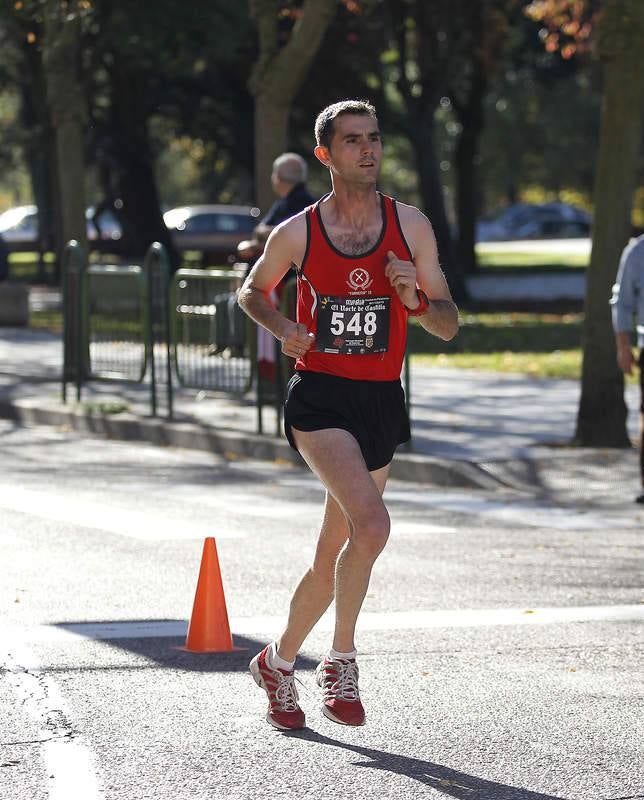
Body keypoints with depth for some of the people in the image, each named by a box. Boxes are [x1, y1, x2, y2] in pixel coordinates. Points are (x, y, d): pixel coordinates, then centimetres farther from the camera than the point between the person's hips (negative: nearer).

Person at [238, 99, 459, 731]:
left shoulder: (411, 227, 3)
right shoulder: (297, 234, -1)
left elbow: (448, 326, 7)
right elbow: (252, 290, 18)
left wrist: (414, 298, -14)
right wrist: (282, 327, -3)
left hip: (381, 401, 3)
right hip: (319, 398, -3)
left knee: (333, 555, 11)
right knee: (371, 524, -25)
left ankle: (279, 662, 33)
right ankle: (341, 662, -10)